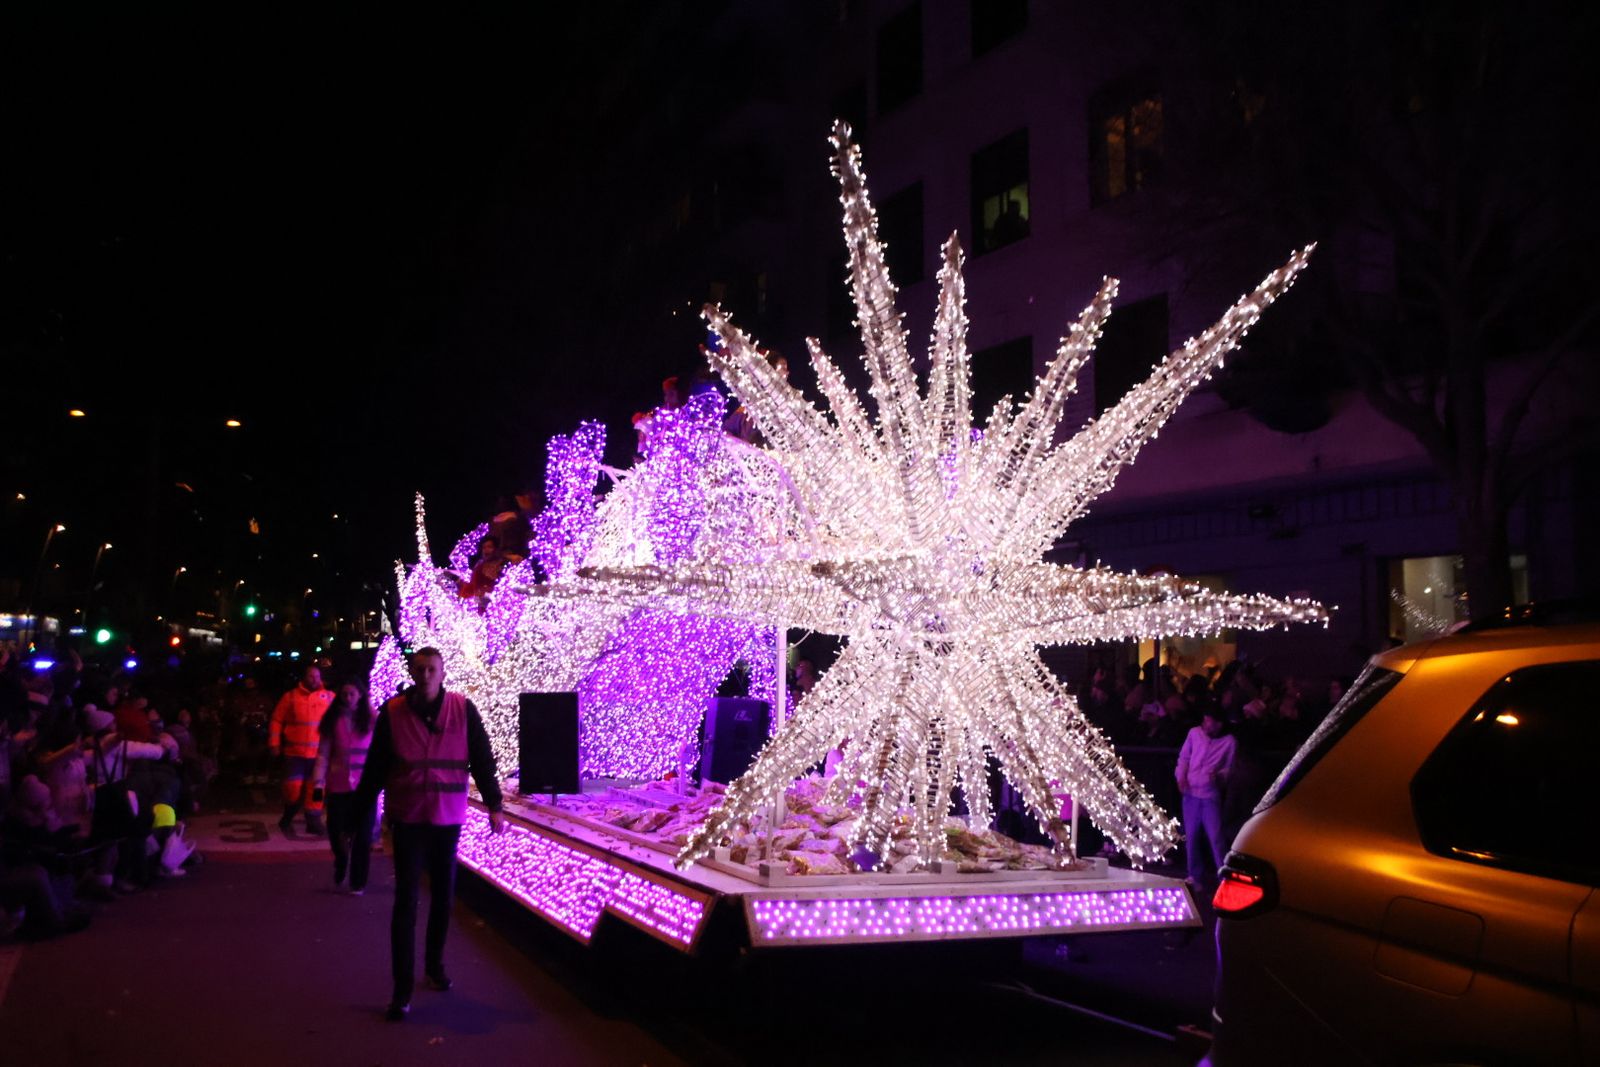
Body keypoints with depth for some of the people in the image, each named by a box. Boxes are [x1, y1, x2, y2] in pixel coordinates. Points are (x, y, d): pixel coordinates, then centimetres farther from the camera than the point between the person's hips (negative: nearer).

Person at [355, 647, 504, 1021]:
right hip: (408, 820, -2)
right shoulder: (392, 713, -6)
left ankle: (434, 965, 34)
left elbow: (482, 760, 1)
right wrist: (360, 814, 1)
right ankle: (402, 988, 0)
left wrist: (494, 806, -2)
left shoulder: (463, 710, -4)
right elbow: (375, 768, -1)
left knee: (444, 897, 14)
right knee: (406, 902, -3)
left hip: (448, 820, 2)